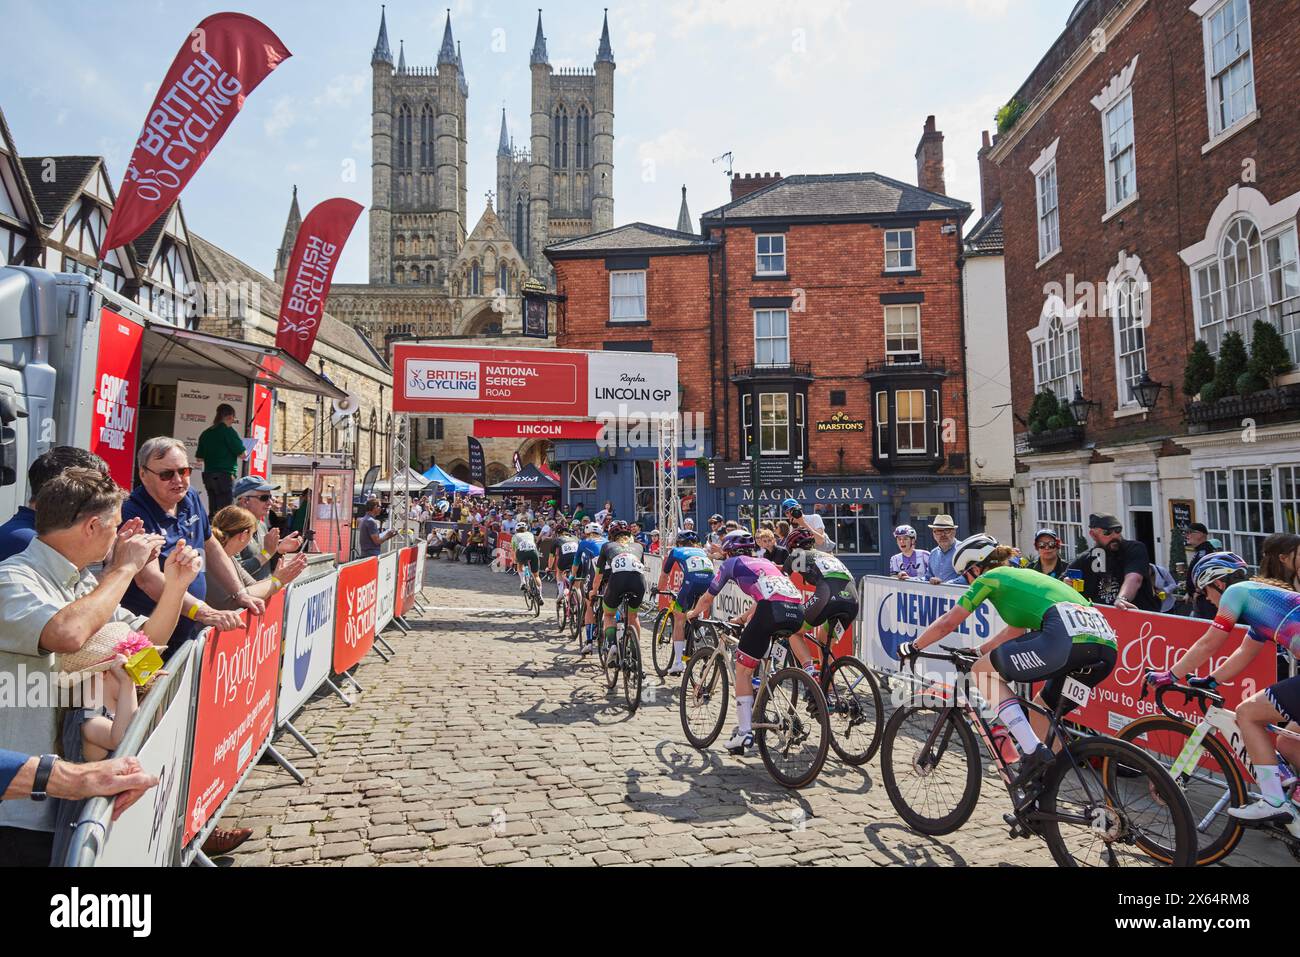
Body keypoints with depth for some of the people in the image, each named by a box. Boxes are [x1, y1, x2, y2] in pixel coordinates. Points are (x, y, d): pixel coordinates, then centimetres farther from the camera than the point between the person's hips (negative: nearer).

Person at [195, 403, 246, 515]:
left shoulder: (206, 433, 12)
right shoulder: (228, 431, -8)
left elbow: (199, 457, 17)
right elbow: (242, 455, -10)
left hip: (208, 475, 7)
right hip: (225, 475, -7)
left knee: (213, 512, 10)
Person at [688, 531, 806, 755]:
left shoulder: (732, 563, 22)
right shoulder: (765, 563, 36)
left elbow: (707, 598, 32)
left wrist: (693, 614, 51)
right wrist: (741, 620, 61)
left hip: (772, 610, -6)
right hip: (798, 612, 6)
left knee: (743, 670, 7)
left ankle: (744, 732, 3)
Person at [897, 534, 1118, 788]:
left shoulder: (990, 577, 12)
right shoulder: (1023, 575, 34)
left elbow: (947, 623, 15)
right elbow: (1016, 630, 44)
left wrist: (912, 647, 28)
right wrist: (977, 651, 52)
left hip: (1066, 640, -9)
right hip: (1107, 647, 9)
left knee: (983, 671, 8)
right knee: (1042, 710, 25)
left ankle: (1032, 751, -2)